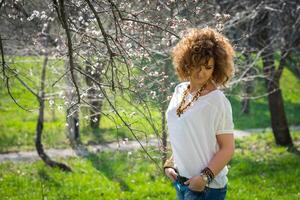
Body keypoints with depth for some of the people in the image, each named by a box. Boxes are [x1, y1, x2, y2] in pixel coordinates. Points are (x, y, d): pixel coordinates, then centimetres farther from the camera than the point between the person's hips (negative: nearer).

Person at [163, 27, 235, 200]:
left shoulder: (217, 100, -14)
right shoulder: (180, 91, 6)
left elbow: (228, 149, -14)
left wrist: (205, 176, -20)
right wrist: (169, 163, 9)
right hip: (180, 181, 7)